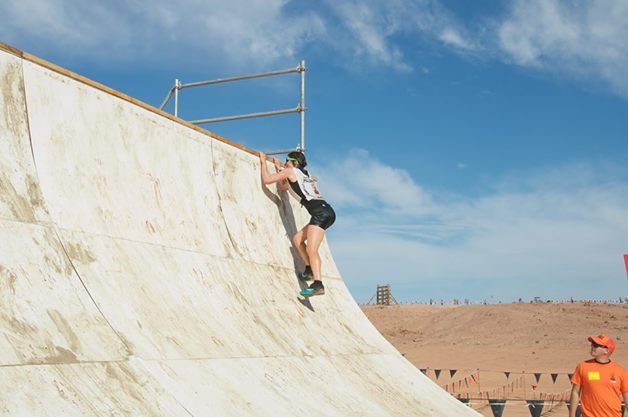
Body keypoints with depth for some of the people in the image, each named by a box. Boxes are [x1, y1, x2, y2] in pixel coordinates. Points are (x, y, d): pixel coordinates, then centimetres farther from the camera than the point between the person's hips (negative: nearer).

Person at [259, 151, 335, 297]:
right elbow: (284, 187, 43)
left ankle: (318, 284, -31)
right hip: (327, 212, 9)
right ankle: (310, 270, 12)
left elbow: (267, 180, 5)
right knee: (297, 239, 17)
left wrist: (263, 162, 18)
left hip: (320, 212, -9)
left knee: (311, 249, -19)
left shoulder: (291, 171, 7)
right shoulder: (305, 174, 31)